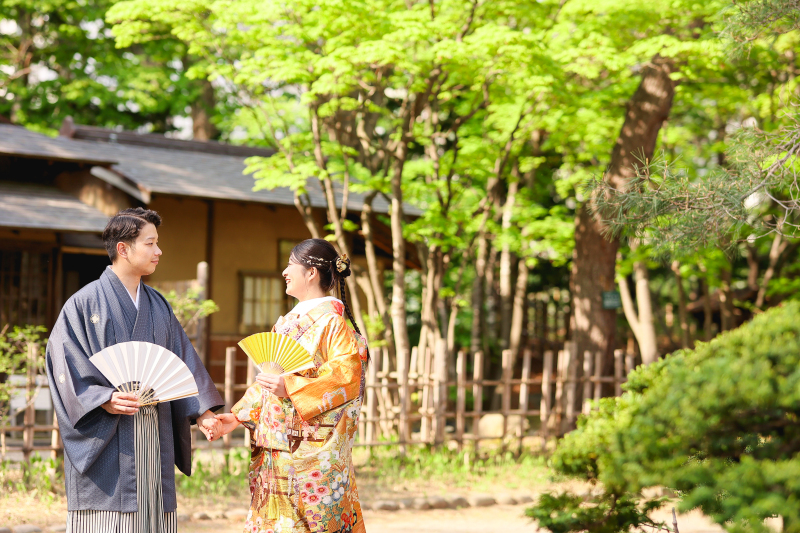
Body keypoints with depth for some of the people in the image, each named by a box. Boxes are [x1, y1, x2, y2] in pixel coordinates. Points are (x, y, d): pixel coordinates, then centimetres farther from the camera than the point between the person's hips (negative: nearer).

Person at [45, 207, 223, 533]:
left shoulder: (158, 307, 15)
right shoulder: (84, 303, -3)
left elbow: (183, 362, 11)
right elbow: (64, 363, -9)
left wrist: (202, 412, -1)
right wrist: (104, 399, -21)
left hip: (154, 441, 5)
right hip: (105, 440, -5)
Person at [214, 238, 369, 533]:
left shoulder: (332, 324, -8)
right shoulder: (288, 323, 17)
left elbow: (347, 379, -18)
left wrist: (291, 388, -24)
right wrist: (238, 416, 11)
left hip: (312, 451, -8)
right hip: (276, 450, 8)